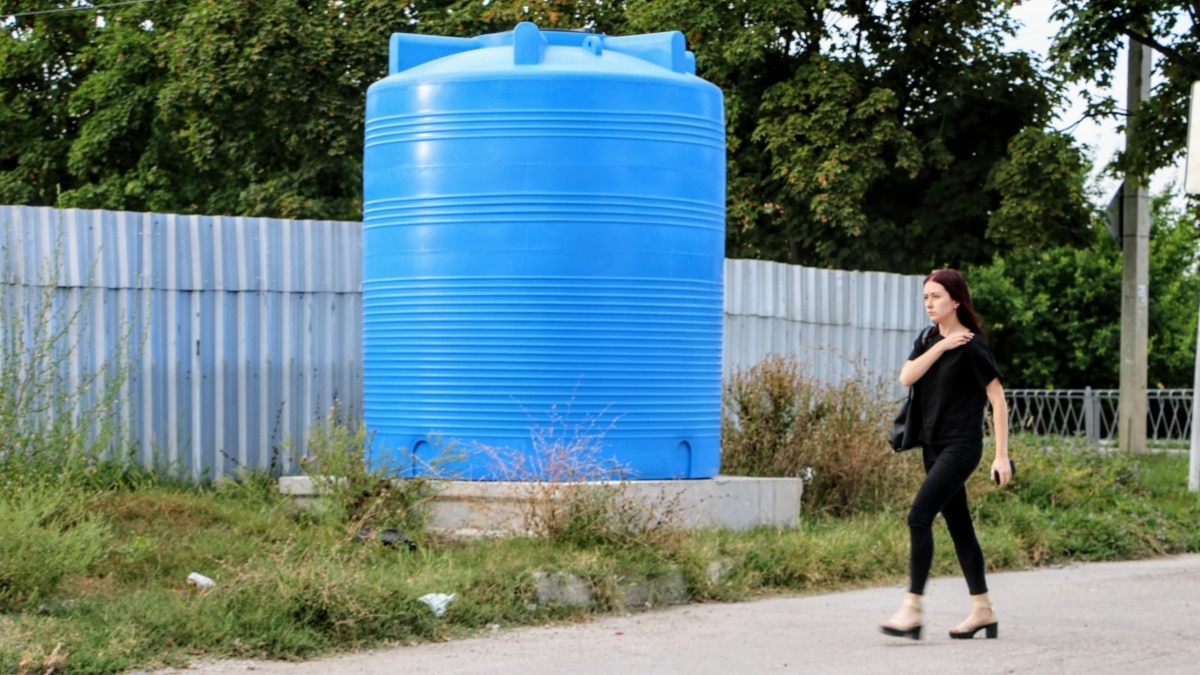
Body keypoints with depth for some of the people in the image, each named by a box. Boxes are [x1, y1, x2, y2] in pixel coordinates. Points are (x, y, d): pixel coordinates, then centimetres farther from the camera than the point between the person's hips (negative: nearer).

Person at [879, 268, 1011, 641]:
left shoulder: (972, 346, -11)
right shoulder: (928, 339, 10)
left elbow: (998, 400, -11)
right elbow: (906, 377, -5)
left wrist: (1002, 456, -14)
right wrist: (941, 346, -14)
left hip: (961, 446, -8)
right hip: (934, 445, 8)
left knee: (919, 516, -18)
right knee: (958, 526, 11)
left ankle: (912, 609, -18)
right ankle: (983, 611, 18)